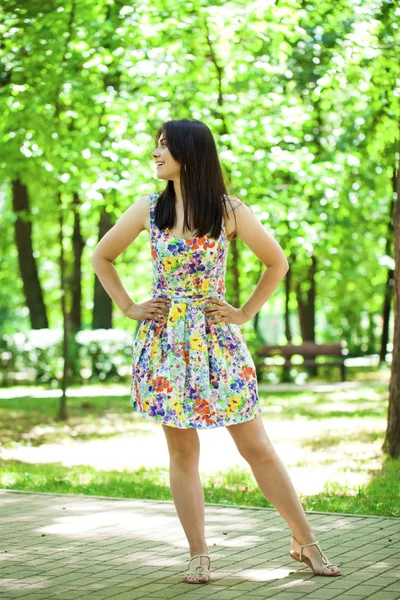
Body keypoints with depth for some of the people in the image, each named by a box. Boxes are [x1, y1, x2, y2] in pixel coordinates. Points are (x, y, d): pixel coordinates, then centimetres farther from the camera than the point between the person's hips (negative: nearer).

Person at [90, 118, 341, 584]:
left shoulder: (230, 210, -3)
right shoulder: (148, 209, 3)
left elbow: (277, 262, 7)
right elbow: (101, 257, 14)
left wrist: (245, 313, 1)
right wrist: (129, 308, 5)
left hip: (217, 340, -2)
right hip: (164, 341, 2)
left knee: (257, 448, 1)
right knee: (182, 451, 4)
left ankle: (305, 542, 12)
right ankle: (199, 556, 12)